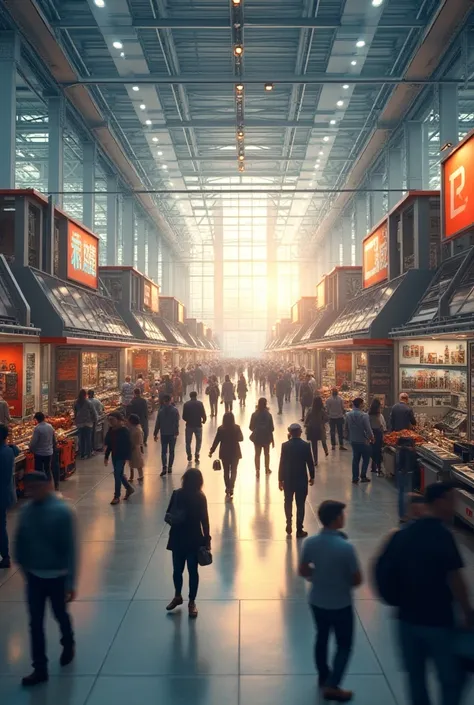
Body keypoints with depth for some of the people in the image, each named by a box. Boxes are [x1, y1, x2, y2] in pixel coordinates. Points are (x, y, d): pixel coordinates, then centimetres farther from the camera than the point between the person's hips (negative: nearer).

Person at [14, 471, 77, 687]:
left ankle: (68, 645, 47)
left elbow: (70, 548, -19)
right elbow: (20, 541, 6)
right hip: (34, 576, 3)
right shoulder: (27, 510, -7)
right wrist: (24, 566, 7)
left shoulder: (63, 510, -22)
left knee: (60, 615, 19)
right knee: (35, 623, 11)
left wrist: (71, 582, -18)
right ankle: (40, 669, 27)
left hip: (56, 576, -3)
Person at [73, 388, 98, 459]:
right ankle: (88, 453, 9)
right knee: (88, 438, 6)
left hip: (79, 423, 4)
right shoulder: (88, 403, -12)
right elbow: (93, 412, -7)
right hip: (88, 423, -3)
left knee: (81, 439, 10)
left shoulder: (76, 403, 1)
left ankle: (81, 453, 15)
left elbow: (75, 413, 10)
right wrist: (95, 420, 7)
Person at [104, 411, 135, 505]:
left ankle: (117, 496, 6)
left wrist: (127, 457, -19)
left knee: (117, 474, -6)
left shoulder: (124, 430, -16)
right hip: (114, 455, 7)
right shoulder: (111, 430, 3)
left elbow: (128, 445, -16)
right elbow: (109, 444, 11)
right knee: (119, 474, 16)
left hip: (122, 456, -7)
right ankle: (129, 488, 36)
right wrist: (106, 456, 12)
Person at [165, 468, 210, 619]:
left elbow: (204, 520, -4)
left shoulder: (200, 498, -11)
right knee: (177, 570, 14)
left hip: (194, 540, -2)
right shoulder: (177, 494, -7)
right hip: (178, 539, 2)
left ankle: (192, 602, 27)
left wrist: (207, 540, -3)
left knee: (192, 571, 9)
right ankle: (177, 596, 39)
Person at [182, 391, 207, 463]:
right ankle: (196, 456, 3)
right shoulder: (200, 403, -6)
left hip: (189, 425, 1)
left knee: (188, 442, 14)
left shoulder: (186, 404, -3)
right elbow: (203, 414, -10)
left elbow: (184, 417, -2)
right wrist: (204, 420, 11)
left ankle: (189, 456, 16)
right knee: (198, 441, 12)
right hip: (198, 425, -1)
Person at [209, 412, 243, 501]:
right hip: (235, 452, 0)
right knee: (233, 471, 10)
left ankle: (228, 489, 23)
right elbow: (241, 439, 0)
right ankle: (230, 488, -7)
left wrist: (211, 451, 2)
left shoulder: (221, 429, -13)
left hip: (224, 453, 0)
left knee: (226, 471, 15)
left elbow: (216, 441, -8)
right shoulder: (237, 428, -12)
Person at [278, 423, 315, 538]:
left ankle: (289, 525, 17)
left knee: (288, 502, 20)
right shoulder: (306, 445, -10)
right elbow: (310, 463, -5)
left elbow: (282, 463, -6)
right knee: (300, 504, 7)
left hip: (288, 479, 1)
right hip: (302, 479, -1)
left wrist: (280, 479, 2)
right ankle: (299, 530, 11)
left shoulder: (285, 445, -9)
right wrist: (312, 477, 9)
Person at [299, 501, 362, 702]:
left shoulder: (310, 542, -14)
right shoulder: (346, 547, -28)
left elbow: (303, 572, -1)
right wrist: (344, 581, 4)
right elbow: (357, 580, -17)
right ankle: (332, 686, 12)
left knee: (322, 638, 25)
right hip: (341, 604, -5)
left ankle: (324, 678, 42)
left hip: (317, 601, 5)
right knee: (344, 645, 17)